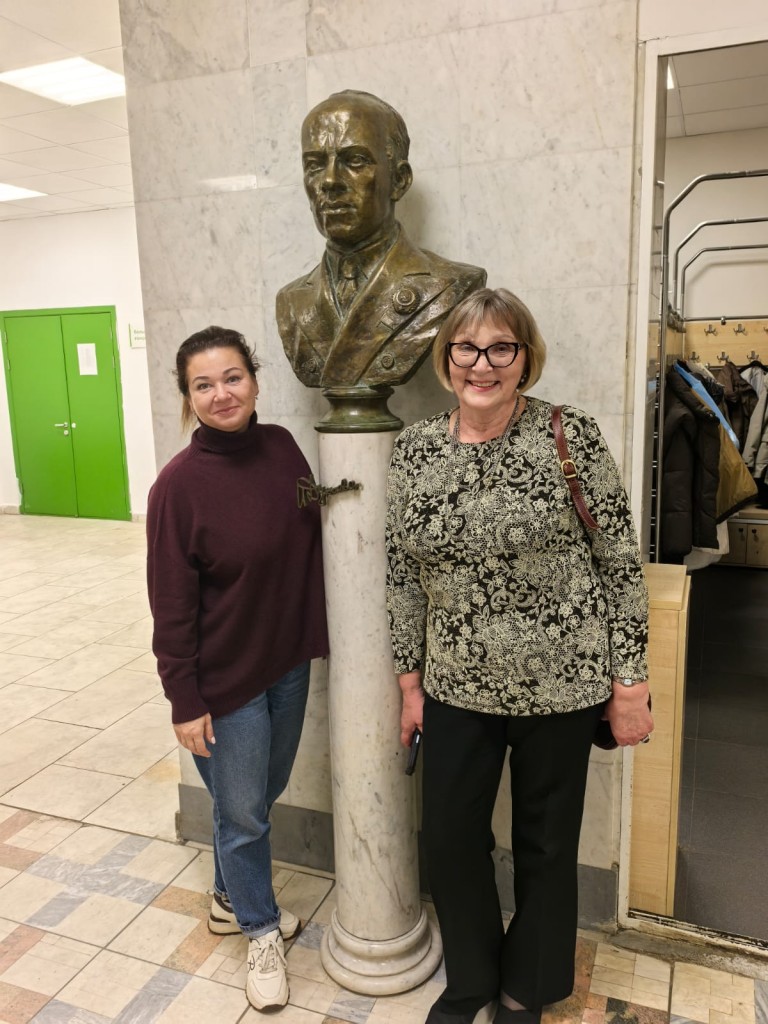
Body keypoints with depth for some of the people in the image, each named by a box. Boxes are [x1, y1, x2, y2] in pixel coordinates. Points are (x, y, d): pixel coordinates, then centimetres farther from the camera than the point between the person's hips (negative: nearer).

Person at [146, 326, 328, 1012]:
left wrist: (315, 635, 3)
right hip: (226, 678, -5)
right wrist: (185, 700, -11)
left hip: (289, 662, 5)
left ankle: (232, 899, 50)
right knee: (242, 812, 13)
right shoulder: (180, 484, -18)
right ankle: (260, 931, 39)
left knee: (263, 796, 23)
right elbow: (172, 603, -14)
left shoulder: (281, 447, -4)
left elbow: (313, 538, 6)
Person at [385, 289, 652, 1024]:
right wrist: (410, 679, 7)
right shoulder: (414, 448, -1)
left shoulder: (571, 436, -11)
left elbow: (621, 563, -8)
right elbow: (404, 573, 4)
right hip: (458, 686, 3)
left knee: (544, 843, 15)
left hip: (561, 684, -2)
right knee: (448, 837, 13)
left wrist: (630, 682, -7)